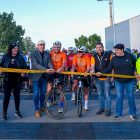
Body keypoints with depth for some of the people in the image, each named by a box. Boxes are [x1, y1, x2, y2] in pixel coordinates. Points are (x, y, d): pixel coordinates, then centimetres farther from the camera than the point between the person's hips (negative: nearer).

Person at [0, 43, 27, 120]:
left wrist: (23, 73, -14)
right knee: (6, 96, 0)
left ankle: (17, 112, 22)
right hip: (8, 80, -1)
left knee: (17, 95, 10)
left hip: (18, 80, 1)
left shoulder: (20, 57, 4)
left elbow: (25, 66, 4)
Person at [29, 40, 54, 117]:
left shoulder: (47, 54, 7)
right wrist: (46, 69, -29)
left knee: (43, 92, 13)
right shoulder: (33, 53, -9)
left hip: (44, 76, 5)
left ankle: (42, 107, 29)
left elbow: (49, 62, -3)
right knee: (36, 93, 0)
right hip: (36, 76, -4)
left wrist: (52, 69, -26)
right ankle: (37, 110, 11)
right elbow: (35, 64, -20)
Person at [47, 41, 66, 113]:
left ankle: (61, 106, 12)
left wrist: (61, 68, -35)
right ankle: (49, 99, 22)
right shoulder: (50, 53, 6)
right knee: (49, 89, -11)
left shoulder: (63, 54, 0)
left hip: (60, 72, -1)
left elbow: (64, 63, -13)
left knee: (61, 88, 1)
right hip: (52, 72, 1)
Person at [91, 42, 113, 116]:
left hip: (107, 78, -3)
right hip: (98, 78, 3)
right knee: (100, 94, 12)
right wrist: (93, 70, -29)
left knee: (107, 94, 0)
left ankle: (108, 109, 11)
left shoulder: (109, 55, -1)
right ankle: (101, 108, 24)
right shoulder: (94, 57, 6)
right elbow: (92, 66, -7)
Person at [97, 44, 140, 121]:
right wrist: (101, 73, -25)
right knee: (119, 97, 5)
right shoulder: (114, 59, -5)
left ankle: (133, 114, 20)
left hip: (130, 80, 0)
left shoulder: (130, 56, -5)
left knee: (130, 97, 6)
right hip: (119, 81, 1)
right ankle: (118, 114, 16)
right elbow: (109, 69, -10)